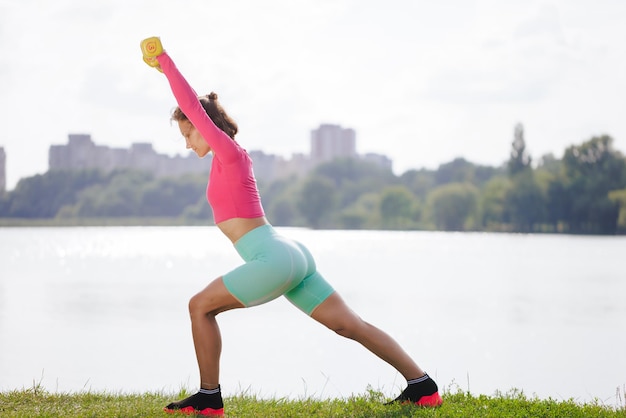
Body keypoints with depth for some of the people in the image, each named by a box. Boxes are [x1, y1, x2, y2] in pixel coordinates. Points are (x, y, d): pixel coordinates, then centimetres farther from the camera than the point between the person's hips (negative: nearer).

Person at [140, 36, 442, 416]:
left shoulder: (228, 152, -3)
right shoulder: (233, 156, 20)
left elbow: (192, 106, -6)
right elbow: (194, 105, 34)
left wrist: (165, 61, 3)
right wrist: (165, 68, 37)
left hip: (274, 258, -10)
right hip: (292, 255, 10)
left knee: (201, 306, 1)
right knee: (349, 324, 5)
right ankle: (422, 385, 2)